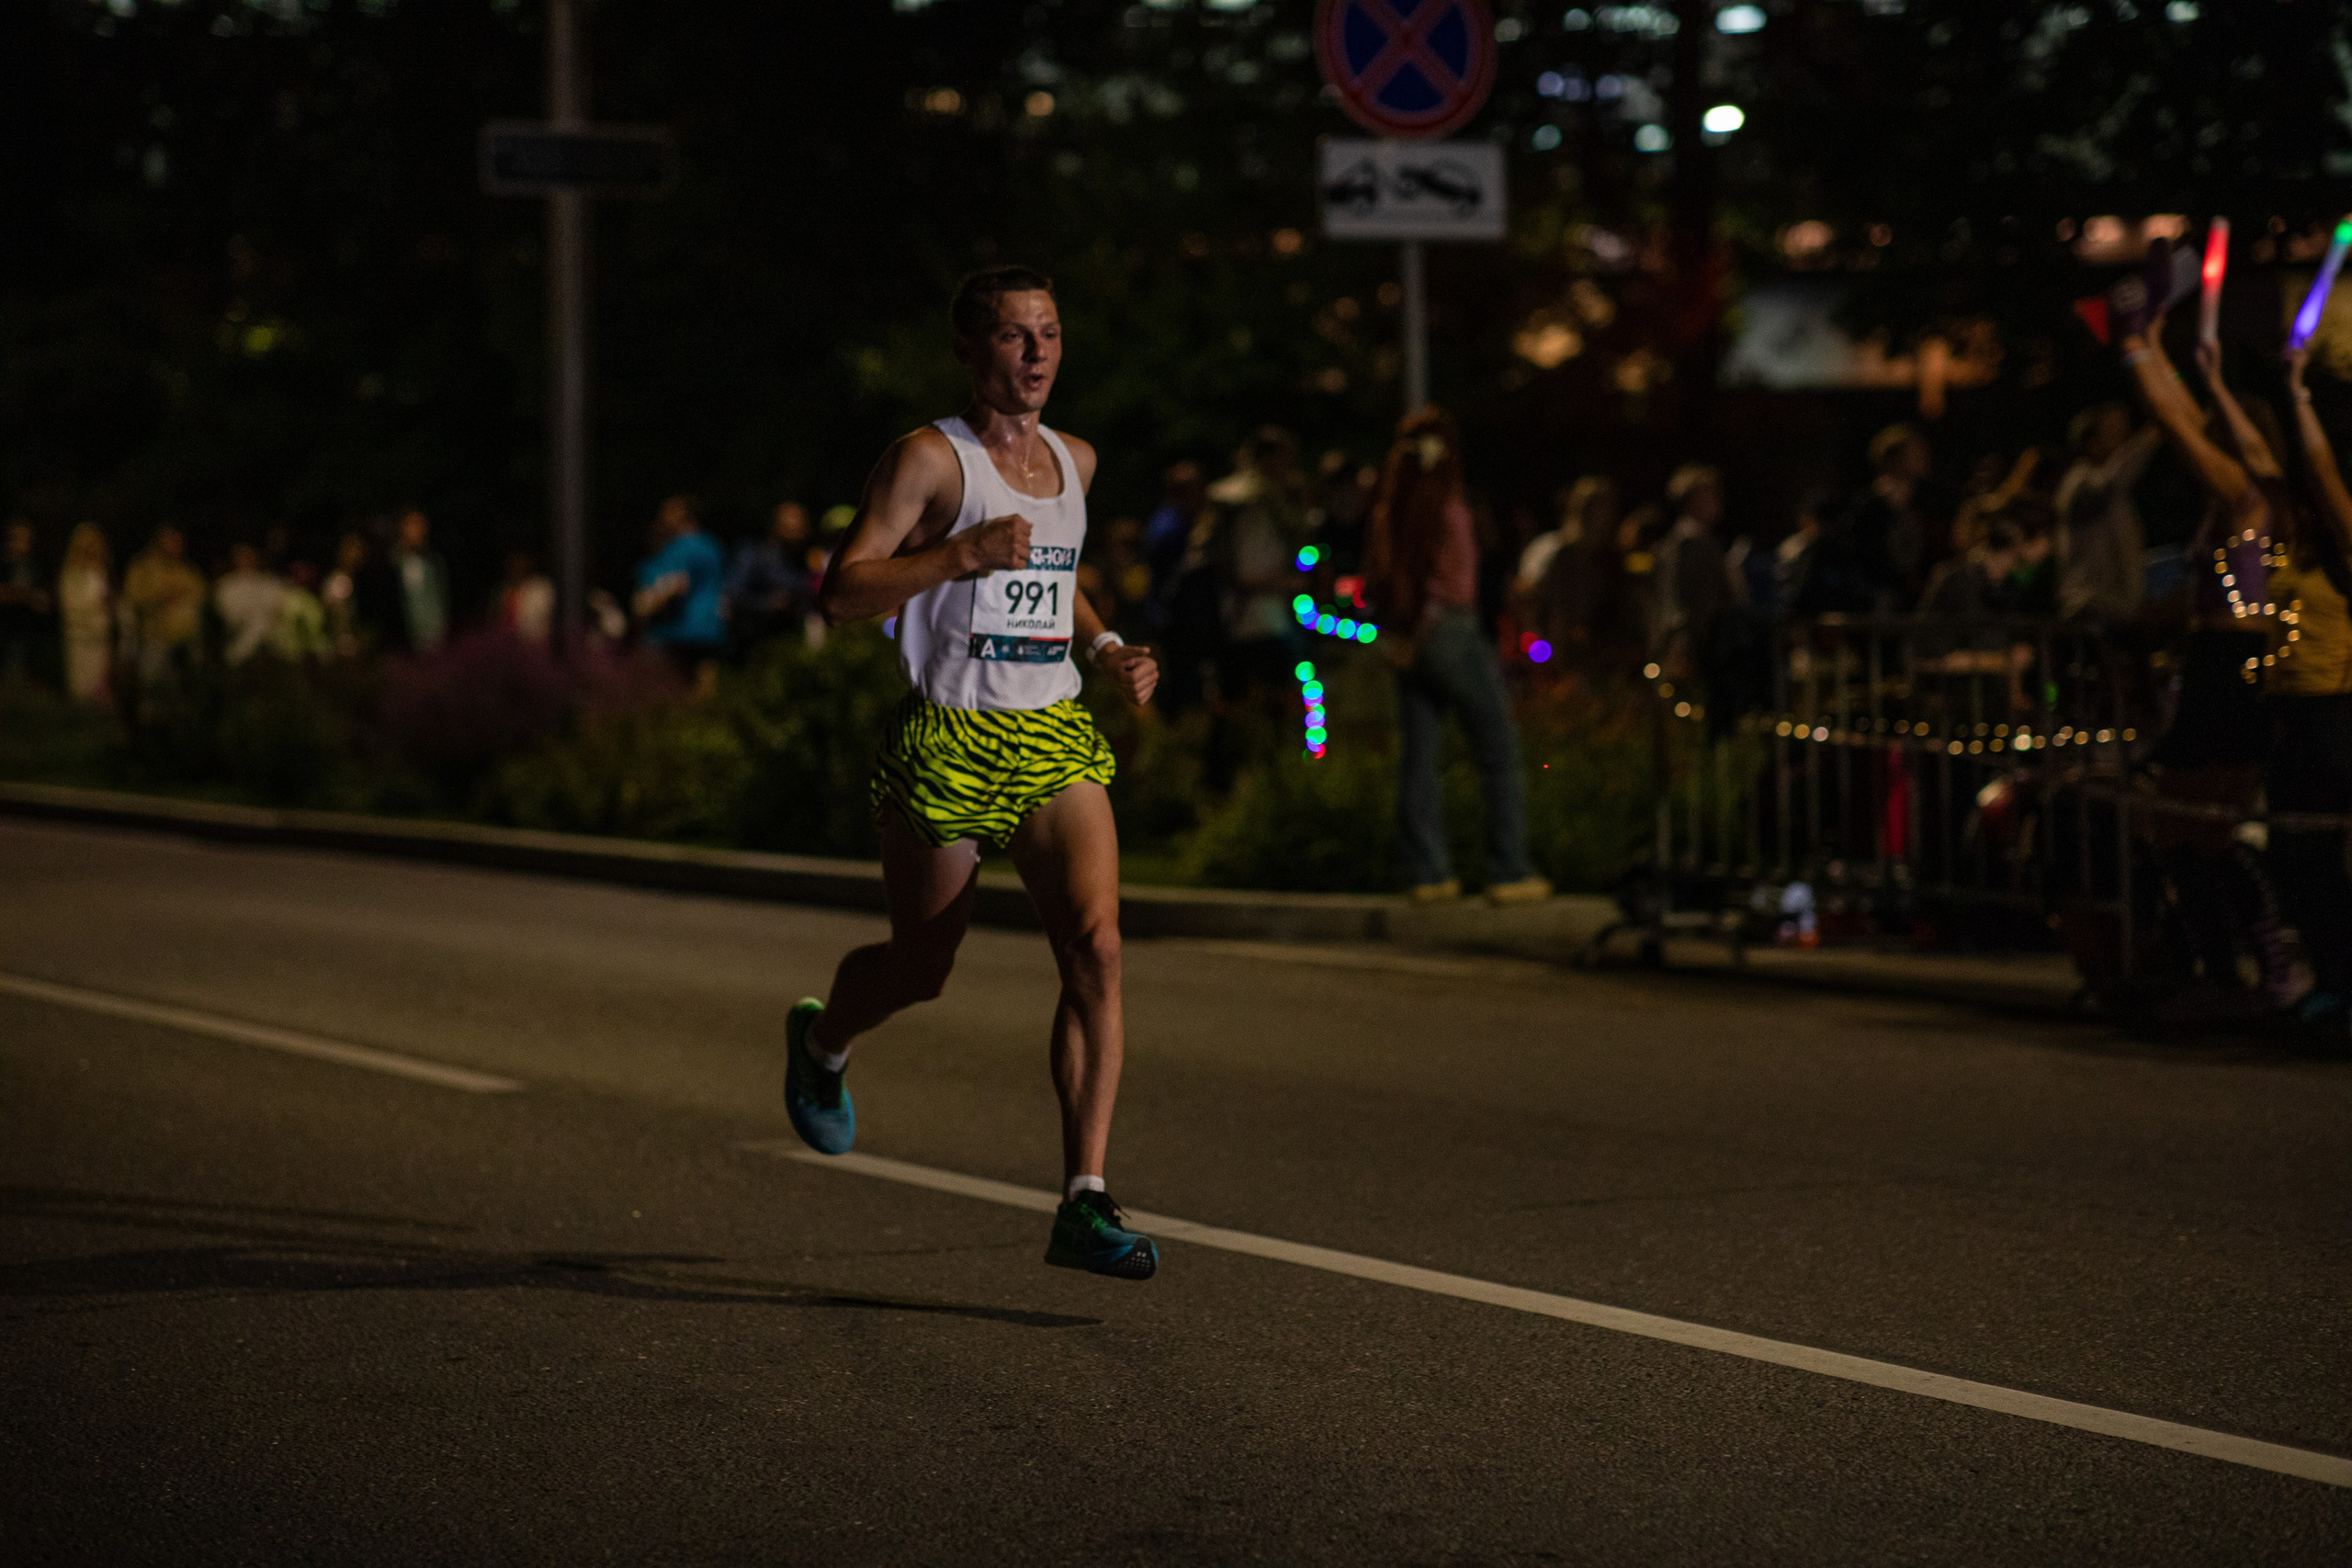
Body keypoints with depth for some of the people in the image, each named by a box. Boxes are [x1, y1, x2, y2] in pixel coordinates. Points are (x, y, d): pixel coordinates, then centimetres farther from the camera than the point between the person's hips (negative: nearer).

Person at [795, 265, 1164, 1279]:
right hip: (946, 746, -4)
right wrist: (965, 552, -25)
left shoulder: (1074, 462, 12)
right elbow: (841, 595, -15)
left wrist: (1104, 649, 14)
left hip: (1057, 741, 4)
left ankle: (1085, 1203, -18)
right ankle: (821, 1043, 50)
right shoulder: (930, 459, -8)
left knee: (1097, 946, -17)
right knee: (921, 968, 12)